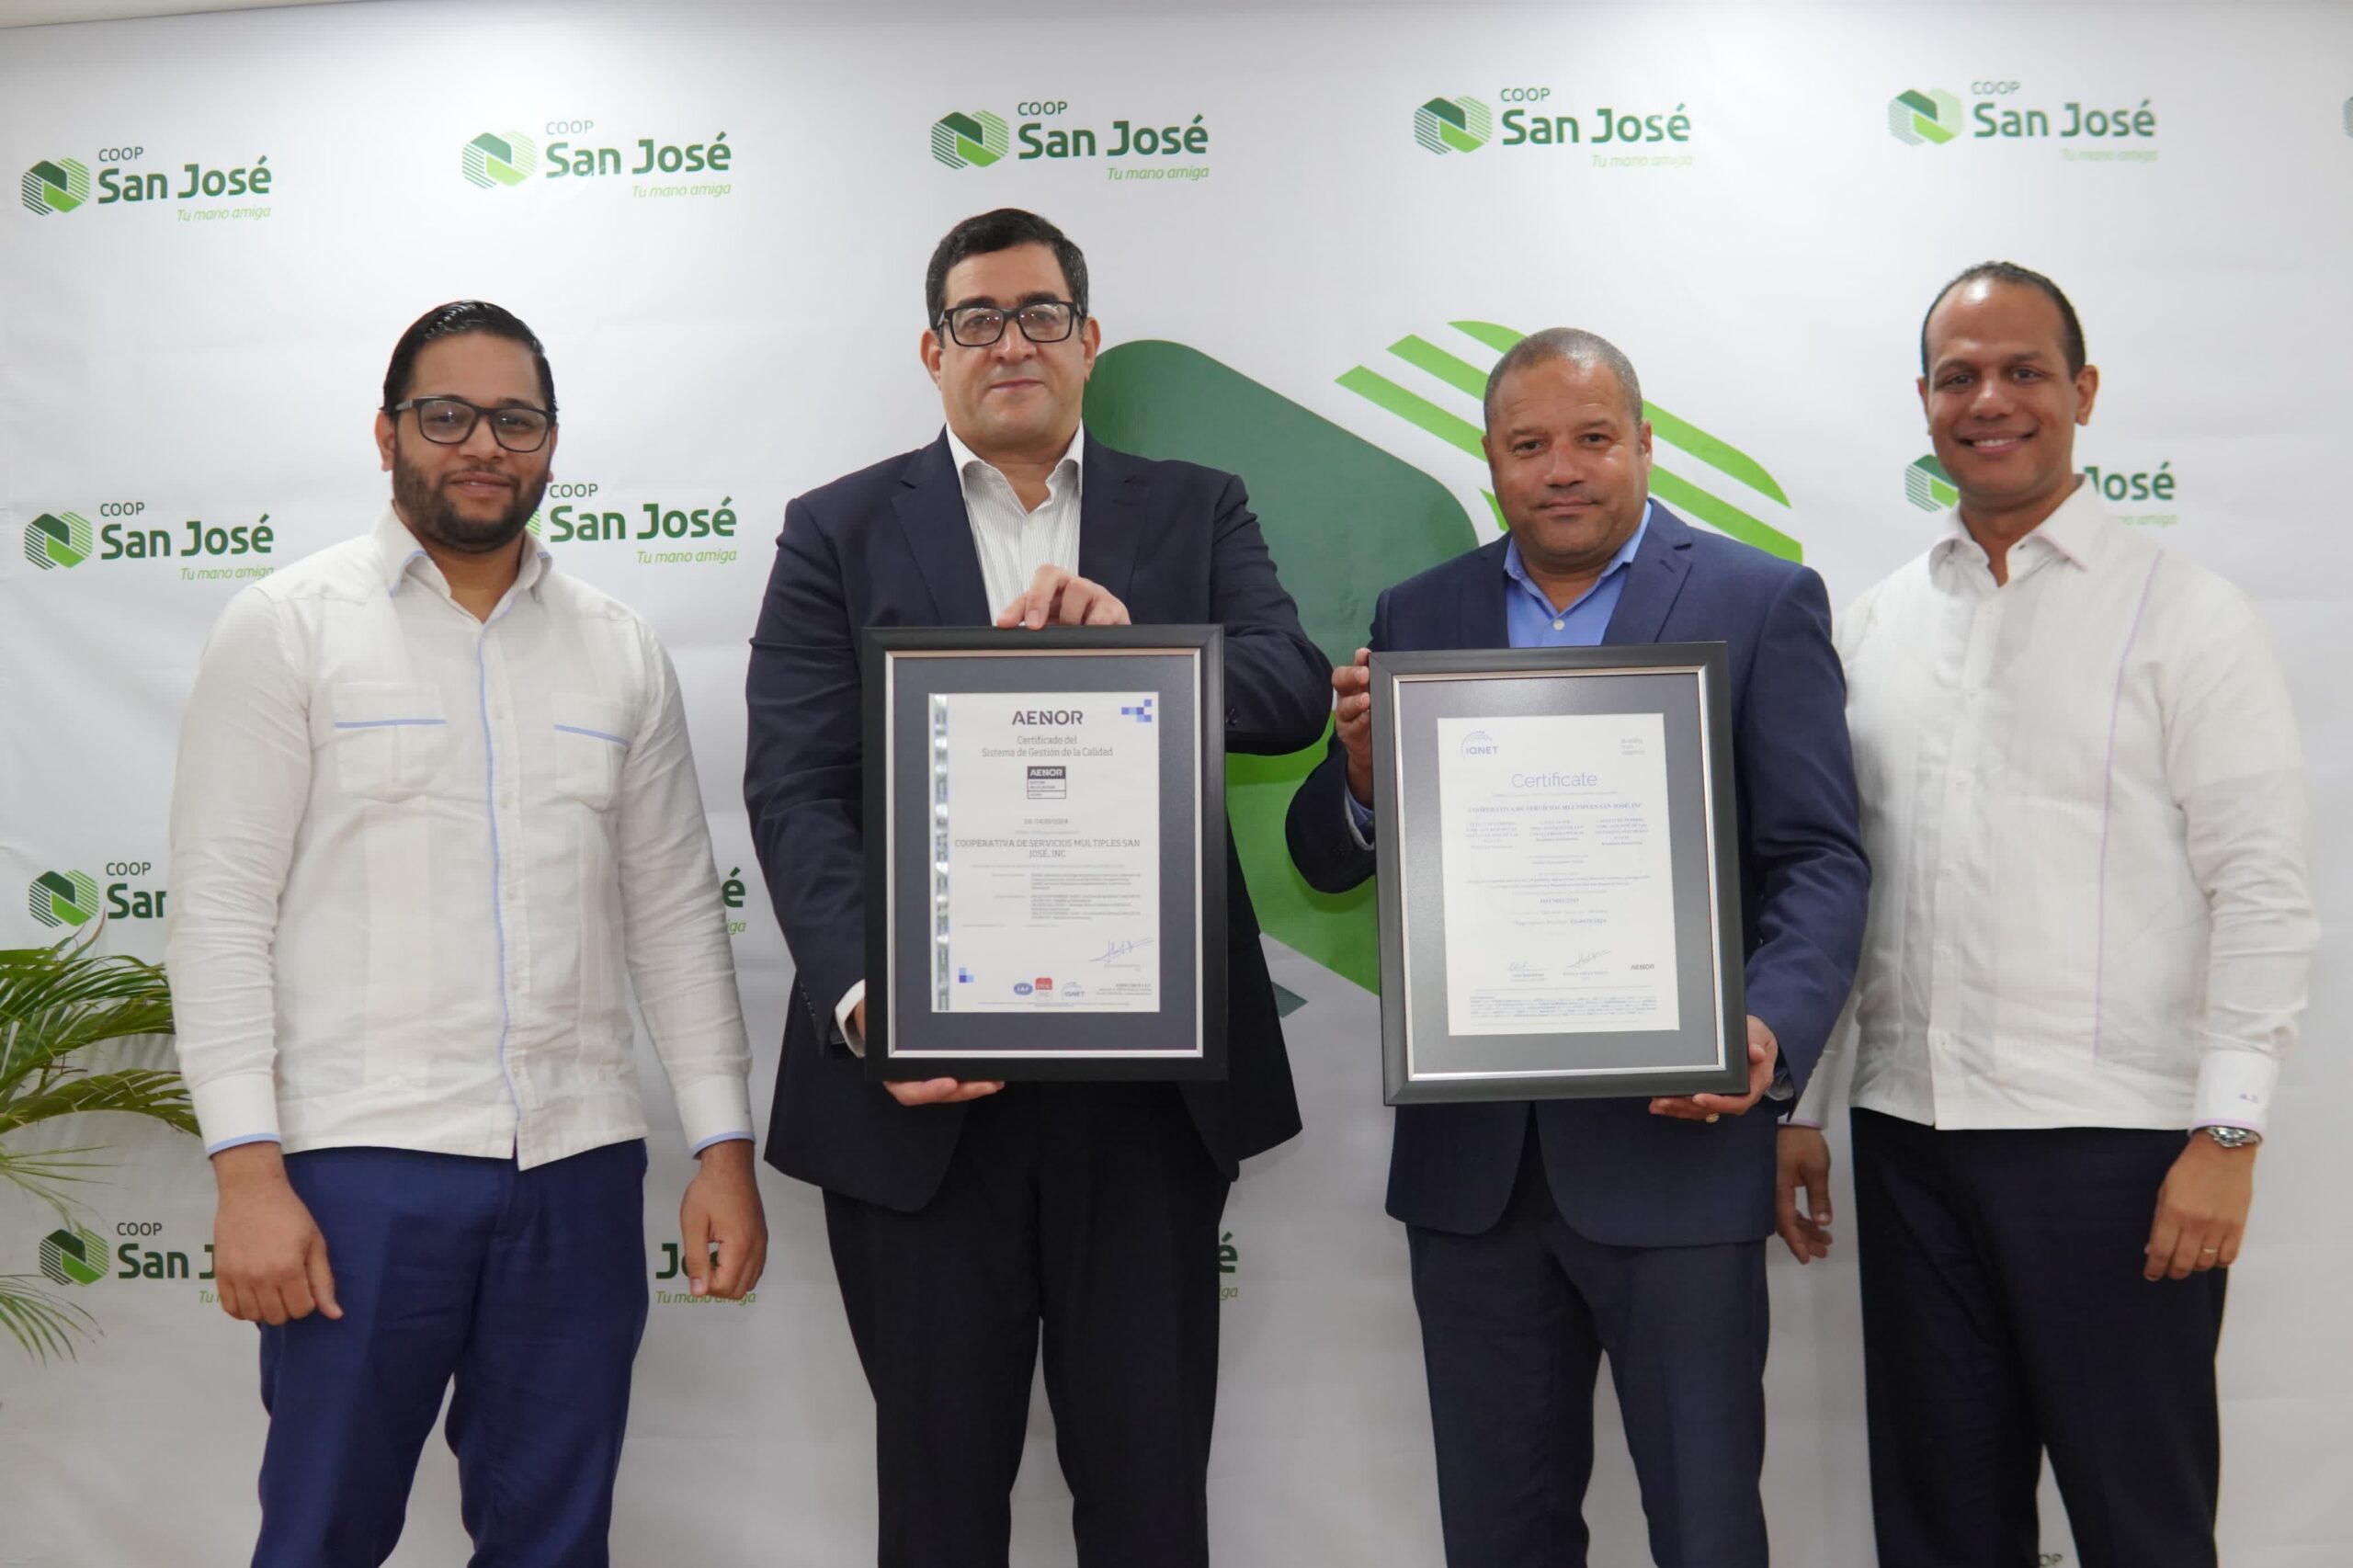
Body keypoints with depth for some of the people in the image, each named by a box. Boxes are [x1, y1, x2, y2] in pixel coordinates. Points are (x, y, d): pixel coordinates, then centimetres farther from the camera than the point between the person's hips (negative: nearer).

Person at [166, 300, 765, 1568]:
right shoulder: (285, 627, 0)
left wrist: (724, 1147, 5)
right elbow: (220, 910, -5)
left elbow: (675, 915, 10)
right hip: (361, 1165, -3)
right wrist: (247, 1168, -12)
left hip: (579, 1167, 3)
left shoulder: (620, 651, 10)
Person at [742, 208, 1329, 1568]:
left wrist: (1136, 648, -25)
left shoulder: (1197, 513, 10)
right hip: (920, 1084, 0)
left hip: (1148, 1080, 1)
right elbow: (796, 793, -6)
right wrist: (867, 996, -21)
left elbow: (1294, 691, -6)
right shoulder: (840, 532, 5)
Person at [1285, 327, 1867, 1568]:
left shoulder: (1761, 603, 0)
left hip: (1674, 1143, -3)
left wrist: (1770, 1030, -23)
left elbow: (1819, 858, -5)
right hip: (1470, 1155, 4)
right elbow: (1327, 861, 8)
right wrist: (1361, 766, -15)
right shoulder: (1419, 616, 9)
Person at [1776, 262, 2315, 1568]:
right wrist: (1798, 1105, 10)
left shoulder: (2187, 615, -1)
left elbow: (2260, 891, -6)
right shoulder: (1870, 630, 11)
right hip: (1906, 1132, 4)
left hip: (2112, 1140, -4)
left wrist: (2227, 1136, -12)